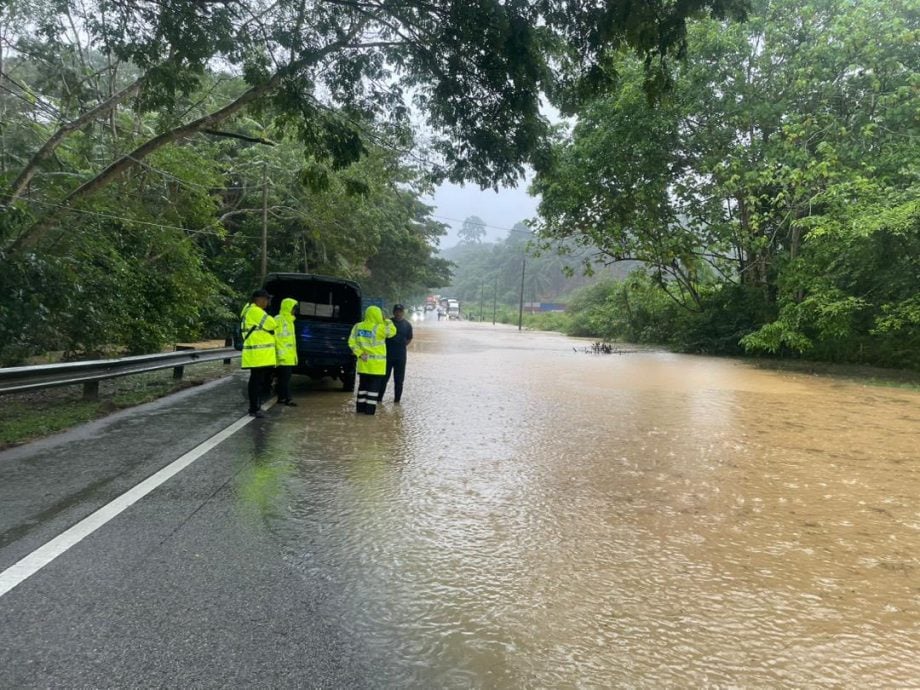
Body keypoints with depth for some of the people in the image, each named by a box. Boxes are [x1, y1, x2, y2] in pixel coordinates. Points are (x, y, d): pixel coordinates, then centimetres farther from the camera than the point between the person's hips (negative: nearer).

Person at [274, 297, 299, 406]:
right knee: (285, 377, -9)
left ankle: (282, 398, 16)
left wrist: (293, 354, 22)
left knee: (284, 377, 11)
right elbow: (274, 336, -18)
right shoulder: (279, 319, -11)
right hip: (283, 356, -10)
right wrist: (279, 352, -23)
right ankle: (287, 399, -8)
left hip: (289, 356, 10)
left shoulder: (289, 320, 20)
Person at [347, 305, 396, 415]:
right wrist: (387, 321, 8)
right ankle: (370, 409, 1)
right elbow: (392, 331, -1)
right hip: (376, 363, -5)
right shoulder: (379, 328, -14)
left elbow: (352, 342, 0)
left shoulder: (358, 327, 2)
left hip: (363, 362, 5)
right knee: (374, 386, 2)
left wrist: (360, 353, 0)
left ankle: (360, 407, 19)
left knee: (363, 384, 15)